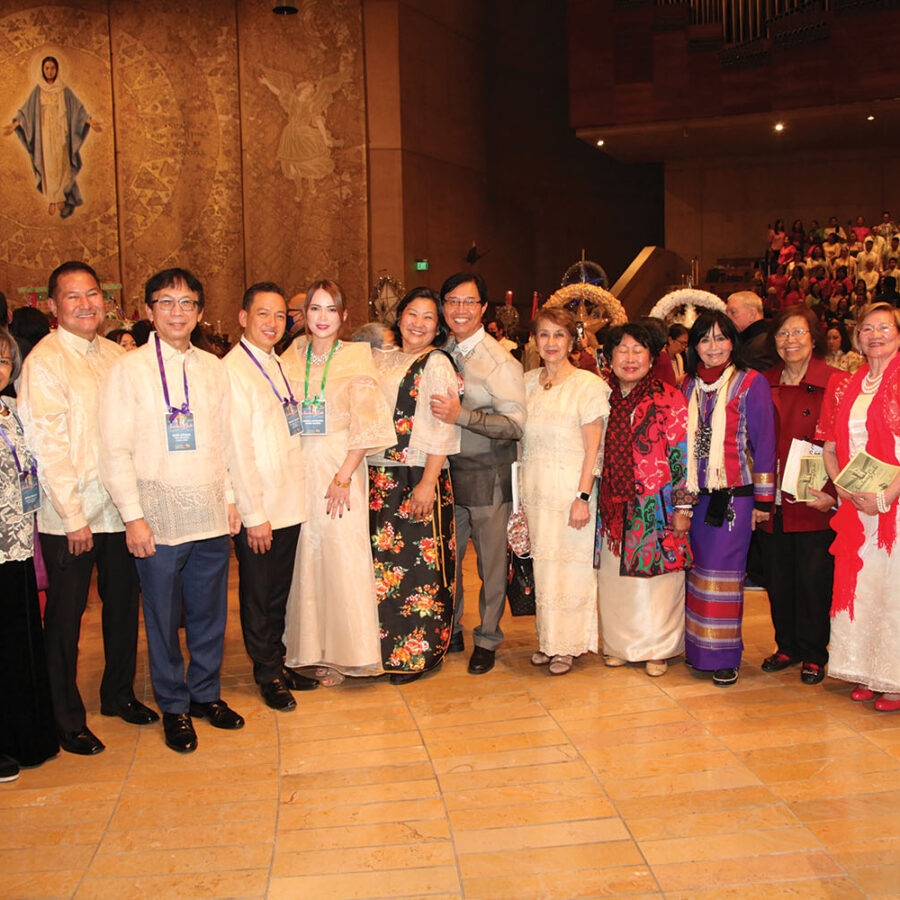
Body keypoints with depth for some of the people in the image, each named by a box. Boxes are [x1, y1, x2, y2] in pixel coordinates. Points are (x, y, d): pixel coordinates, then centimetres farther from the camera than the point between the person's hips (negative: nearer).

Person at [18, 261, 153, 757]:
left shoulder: (115, 354, 8)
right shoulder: (43, 362, -10)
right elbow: (48, 446, -14)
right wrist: (73, 517, -15)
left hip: (120, 508, 6)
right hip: (69, 516, -6)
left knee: (124, 604, 16)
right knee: (65, 617, 6)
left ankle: (119, 694, 35)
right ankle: (67, 720, 21)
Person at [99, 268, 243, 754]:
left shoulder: (213, 368, 9)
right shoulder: (128, 368, -4)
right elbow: (115, 450, -6)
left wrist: (229, 497, 10)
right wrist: (133, 516, -10)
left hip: (211, 514, 4)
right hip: (158, 517, -3)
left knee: (210, 612, 12)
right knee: (163, 617, 7)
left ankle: (206, 693, 31)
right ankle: (174, 707, 24)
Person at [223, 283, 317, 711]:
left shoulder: (278, 366, 11)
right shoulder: (231, 370, -13)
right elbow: (237, 450, -16)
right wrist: (254, 515, -16)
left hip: (288, 505, 7)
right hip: (256, 510, -7)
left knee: (279, 593, 18)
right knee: (258, 596, 8)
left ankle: (277, 663, 31)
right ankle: (268, 674, 22)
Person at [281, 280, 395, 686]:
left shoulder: (356, 357, -1)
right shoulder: (291, 358, 9)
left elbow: (366, 424, -6)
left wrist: (344, 476, -15)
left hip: (341, 467, -3)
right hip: (298, 467, 3)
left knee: (341, 556, -3)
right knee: (304, 557, 5)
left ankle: (341, 653, 8)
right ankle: (307, 648, 16)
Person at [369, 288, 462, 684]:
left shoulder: (437, 364, -5)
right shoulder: (384, 361, 15)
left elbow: (443, 430, -12)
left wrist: (428, 482, -18)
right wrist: (362, 473, 12)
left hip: (418, 478, -6)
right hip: (379, 478, 7)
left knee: (418, 563, -1)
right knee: (382, 563, 9)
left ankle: (417, 653, 11)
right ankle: (384, 647, 21)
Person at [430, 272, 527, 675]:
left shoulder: (500, 361, -11)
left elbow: (516, 425, -18)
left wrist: (461, 415, -26)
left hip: (488, 476, -5)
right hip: (448, 471, 5)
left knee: (491, 562, 6)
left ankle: (487, 641, 22)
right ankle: (450, 632, 31)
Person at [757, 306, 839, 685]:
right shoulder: (765, 384, 9)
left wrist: (831, 494, -16)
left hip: (815, 503, -4)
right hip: (774, 502, 4)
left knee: (813, 578, 3)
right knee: (777, 579, 11)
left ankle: (813, 654, 20)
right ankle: (787, 646, 29)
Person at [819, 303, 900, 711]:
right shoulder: (843, 386, 12)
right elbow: (830, 449, 13)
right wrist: (845, 490, -3)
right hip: (854, 506, 5)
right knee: (857, 584, 7)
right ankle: (866, 673, 19)